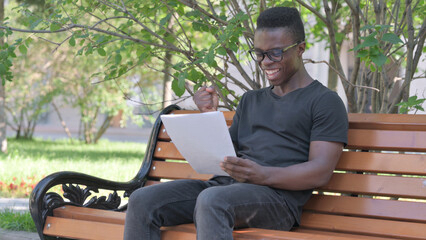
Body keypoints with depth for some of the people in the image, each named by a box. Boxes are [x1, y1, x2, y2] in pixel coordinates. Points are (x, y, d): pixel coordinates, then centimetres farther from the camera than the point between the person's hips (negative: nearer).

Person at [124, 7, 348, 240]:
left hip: (278, 194, -7)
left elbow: (320, 172, -7)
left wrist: (262, 175, -22)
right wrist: (210, 116, 10)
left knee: (212, 200, -39)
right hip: (225, 185, 7)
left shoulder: (325, 102, 6)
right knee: (142, 201, -16)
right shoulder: (250, 100, 29)